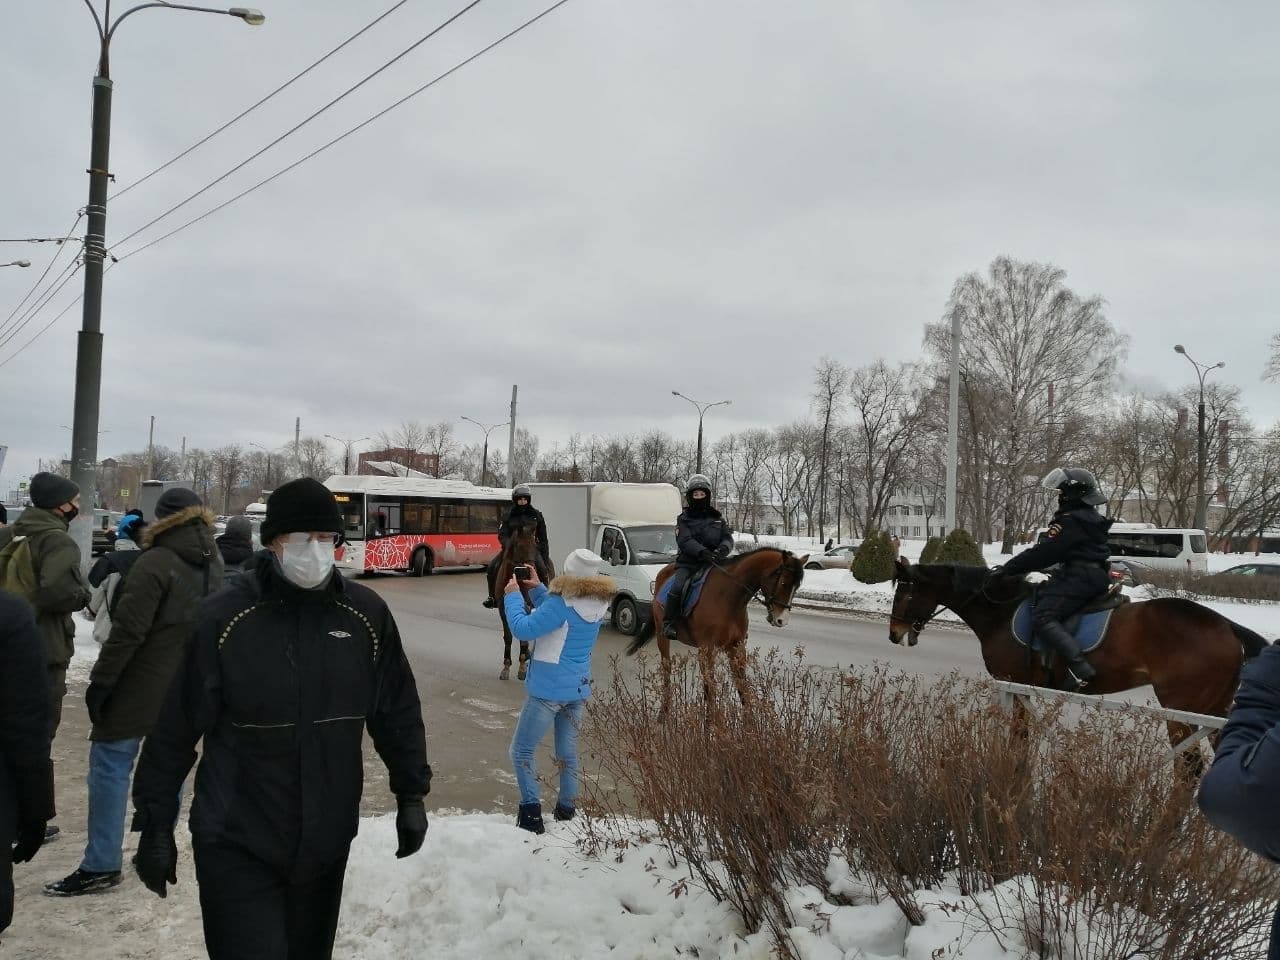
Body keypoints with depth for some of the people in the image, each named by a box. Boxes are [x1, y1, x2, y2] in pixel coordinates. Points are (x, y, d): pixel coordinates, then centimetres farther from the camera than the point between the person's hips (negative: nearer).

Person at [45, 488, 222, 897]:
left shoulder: (155, 563, -17)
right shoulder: (213, 564, 7)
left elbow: (128, 631, -19)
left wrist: (101, 680, -13)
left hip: (141, 682, -7)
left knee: (110, 763, 0)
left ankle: (101, 865, 2)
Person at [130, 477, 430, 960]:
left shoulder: (367, 614, -4)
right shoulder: (223, 616, -12)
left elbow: (397, 710, 5)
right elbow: (175, 726, -6)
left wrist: (411, 793, 7)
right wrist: (156, 824, -2)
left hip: (327, 842, 4)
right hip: (236, 845, -3)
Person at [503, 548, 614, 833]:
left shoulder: (562, 603, -23)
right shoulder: (598, 605, 1)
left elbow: (523, 628, -22)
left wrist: (513, 595, -10)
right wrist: (537, 588, 9)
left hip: (548, 690, -7)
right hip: (579, 689, 7)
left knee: (521, 751, 6)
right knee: (568, 753, 18)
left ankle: (531, 812, -1)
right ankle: (566, 810, 24)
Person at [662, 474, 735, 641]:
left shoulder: (717, 519, 15)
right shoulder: (684, 519, 6)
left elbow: (728, 539, 7)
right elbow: (684, 541, -9)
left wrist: (723, 549, -18)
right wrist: (702, 551, -27)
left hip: (713, 563, 3)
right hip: (688, 563, -2)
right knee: (677, 588, -25)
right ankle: (668, 623, -14)